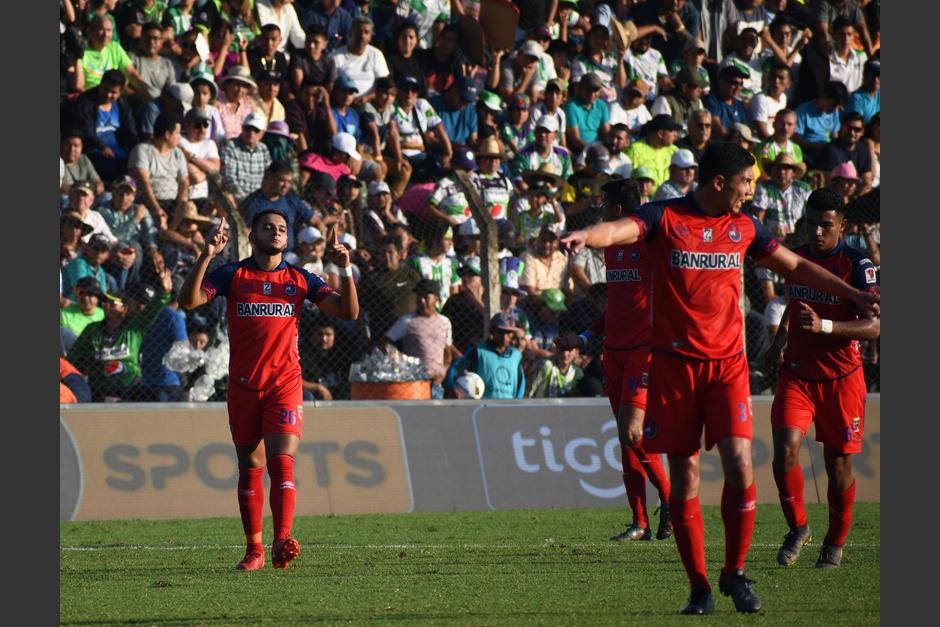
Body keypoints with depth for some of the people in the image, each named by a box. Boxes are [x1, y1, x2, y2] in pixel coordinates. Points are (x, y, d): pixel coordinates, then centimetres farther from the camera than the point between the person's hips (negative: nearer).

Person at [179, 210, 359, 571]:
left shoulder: (300, 280, 7)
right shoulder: (233, 275, 4)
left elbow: (349, 312, 2)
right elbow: (188, 301, -9)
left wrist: (345, 270, -12)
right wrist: (205, 257, -21)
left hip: (285, 384, -1)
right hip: (243, 387, 1)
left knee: (282, 463, -15)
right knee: (250, 469, 6)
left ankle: (282, 541, -25)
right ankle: (254, 549, 12)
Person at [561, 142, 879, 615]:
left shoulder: (744, 228, 11)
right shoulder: (664, 218, -3)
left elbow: (796, 267, 24)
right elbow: (620, 230, -22)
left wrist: (854, 295, 23)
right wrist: (585, 236, -44)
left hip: (727, 362, 3)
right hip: (674, 362, -2)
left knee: (740, 465, -13)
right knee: (684, 477, 0)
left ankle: (735, 573, 4)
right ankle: (699, 587, 10)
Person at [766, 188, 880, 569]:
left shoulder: (857, 265, -13)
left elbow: (874, 327, -20)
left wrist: (824, 326, -31)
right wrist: (783, 334, 12)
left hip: (841, 378, -3)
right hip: (796, 375, 3)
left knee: (838, 462, 5)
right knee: (785, 448, -17)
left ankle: (835, 543, 25)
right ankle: (797, 527, 3)